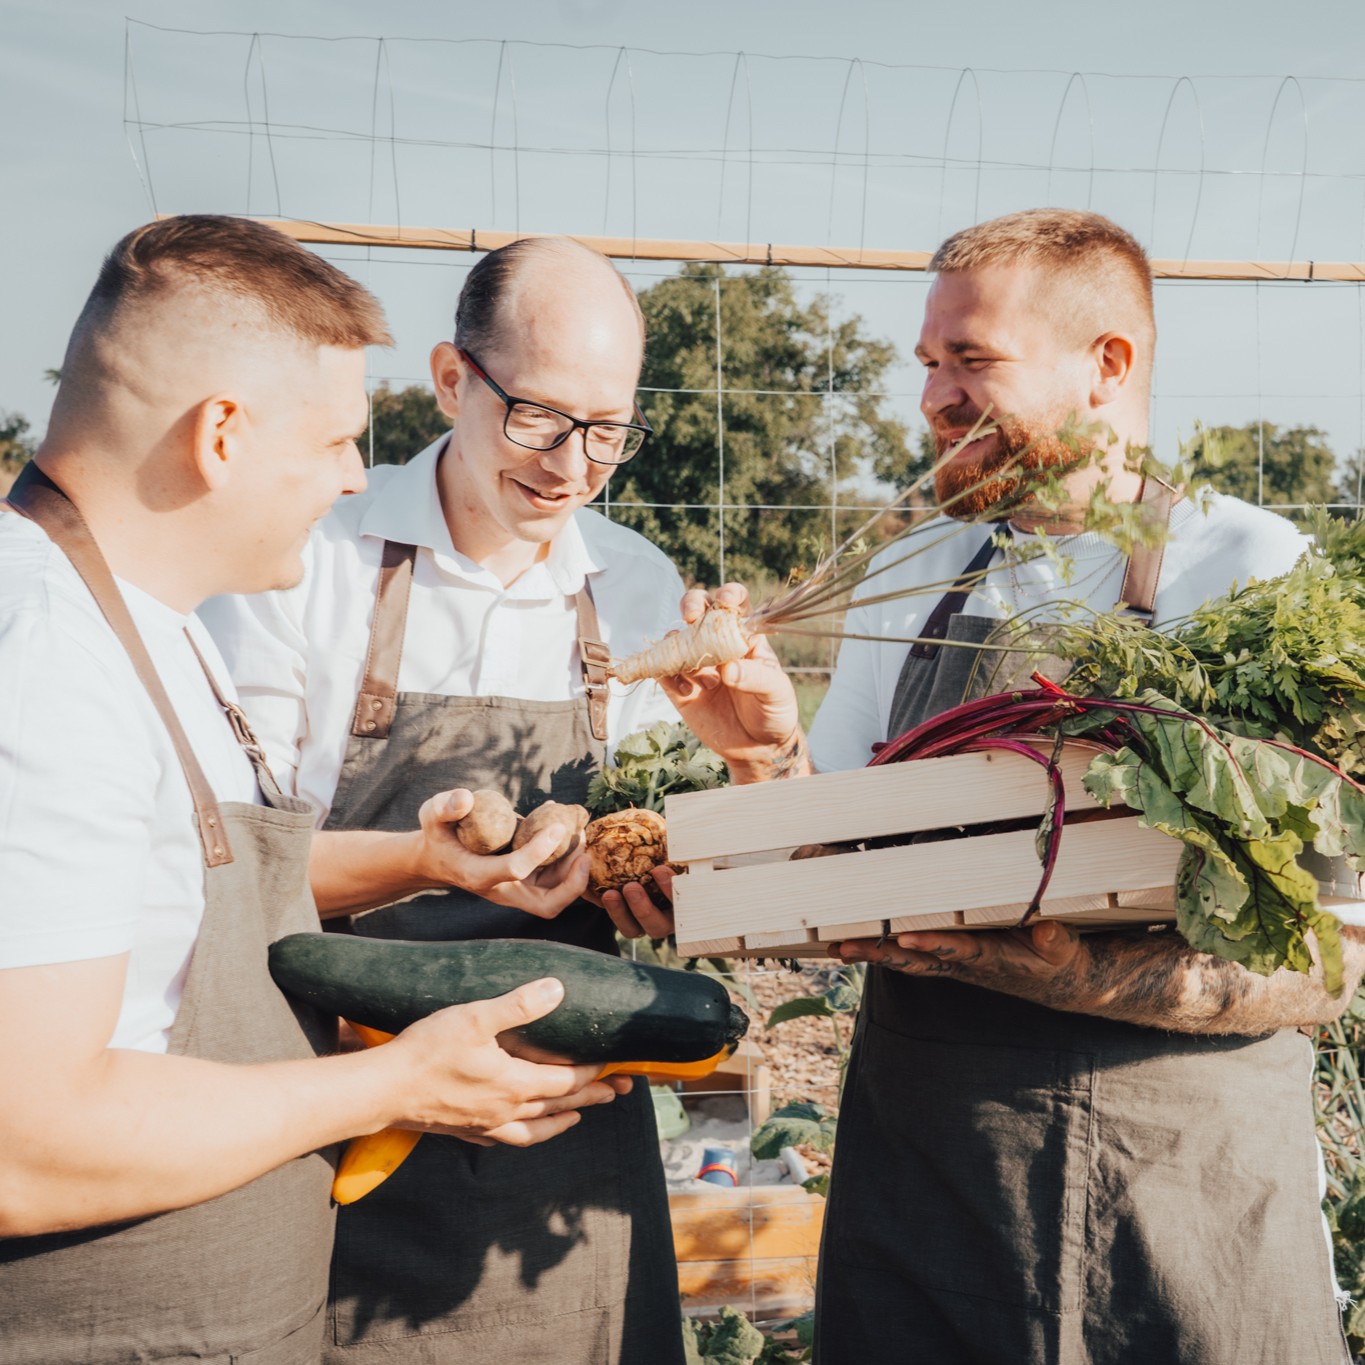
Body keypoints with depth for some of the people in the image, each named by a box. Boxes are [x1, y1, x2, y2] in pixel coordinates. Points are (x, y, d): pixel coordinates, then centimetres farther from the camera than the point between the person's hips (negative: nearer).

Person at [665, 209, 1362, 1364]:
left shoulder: (1257, 576, -9)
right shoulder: (905, 585, 7)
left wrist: (1051, 969, -27)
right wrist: (772, 754, -9)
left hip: (1193, 1195, -3)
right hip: (915, 1173, 4)